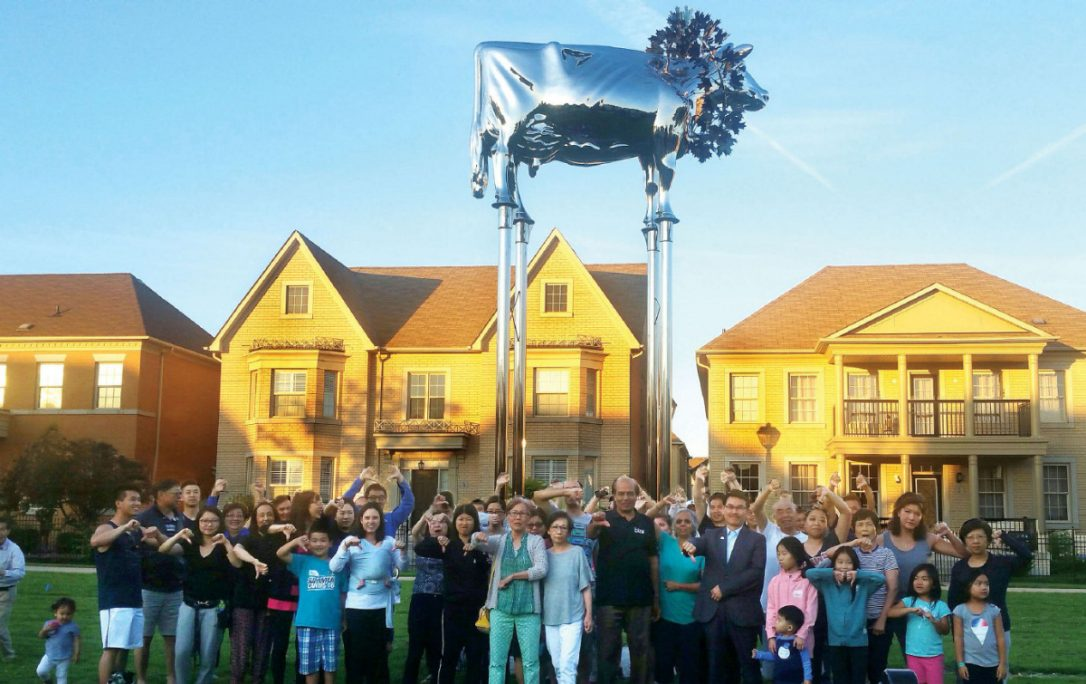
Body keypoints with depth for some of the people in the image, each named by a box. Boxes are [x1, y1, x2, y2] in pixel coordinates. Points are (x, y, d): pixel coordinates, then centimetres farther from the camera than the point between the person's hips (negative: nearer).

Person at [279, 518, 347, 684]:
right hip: (307, 623, 0)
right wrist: (296, 541, -23)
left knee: (330, 665, 9)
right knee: (310, 666, 7)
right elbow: (280, 553, -9)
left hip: (331, 623, 1)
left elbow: (343, 594, 7)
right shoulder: (303, 562, 3)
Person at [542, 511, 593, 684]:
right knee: (557, 665, 10)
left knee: (567, 665, -11)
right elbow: (539, 587, 10)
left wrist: (589, 614, -3)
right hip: (550, 618, 4)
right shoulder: (544, 555, 6)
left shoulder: (577, 553, -3)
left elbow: (586, 587, -1)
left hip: (573, 617, -4)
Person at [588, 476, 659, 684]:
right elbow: (589, 535, -22)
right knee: (608, 650, 5)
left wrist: (657, 596, 6)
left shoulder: (646, 522, 7)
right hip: (610, 597, -3)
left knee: (640, 649, 11)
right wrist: (594, 525, -47)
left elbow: (653, 559, 9)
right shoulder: (606, 519, -2)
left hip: (640, 598, 3)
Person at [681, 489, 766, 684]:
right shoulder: (711, 535, 12)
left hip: (743, 612, -2)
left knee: (748, 665, 3)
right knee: (717, 666, 8)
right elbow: (699, 544, -10)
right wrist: (690, 545, -34)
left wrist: (725, 589, -13)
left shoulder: (757, 539, 5)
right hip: (713, 611, 2)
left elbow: (756, 572, -8)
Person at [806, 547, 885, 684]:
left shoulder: (862, 584, 1)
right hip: (835, 641, 1)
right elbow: (810, 573, -8)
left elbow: (881, 578, -11)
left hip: (858, 641, -1)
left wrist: (857, 574, -13)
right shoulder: (827, 584, 2)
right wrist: (832, 573, -13)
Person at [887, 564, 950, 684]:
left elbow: (946, 630, -4)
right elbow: (890, 612, -12)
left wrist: (934, 621, -23)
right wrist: (910, 609, -24)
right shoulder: (909, 601, 0)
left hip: (934, 655, -1)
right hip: (913, 655, 1)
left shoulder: (940, 606, -2)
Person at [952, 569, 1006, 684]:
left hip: (993, 664, 2)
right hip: (971, 663, -2)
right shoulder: (960, 610, -4)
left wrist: (1003, 663, -1)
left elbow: (1000, 638, 2)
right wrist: (960, 663, -5)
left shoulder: (994, 610, 0)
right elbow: (958, 638, -3)